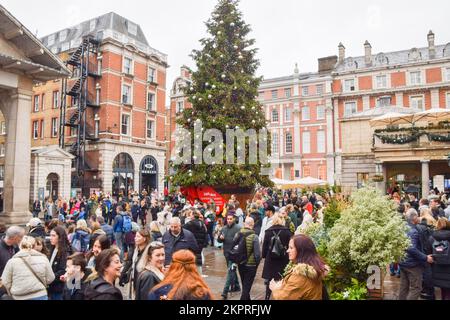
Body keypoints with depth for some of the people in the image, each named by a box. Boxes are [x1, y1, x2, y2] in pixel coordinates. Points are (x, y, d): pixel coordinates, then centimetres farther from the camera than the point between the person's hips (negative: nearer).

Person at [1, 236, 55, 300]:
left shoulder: (12, 261, -3)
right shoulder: (43, 258, -1)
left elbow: (5, 282, 1)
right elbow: (50, 279, 2)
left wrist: (13, 293, 18)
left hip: (20, 298, 0)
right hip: (40, 296, 0)